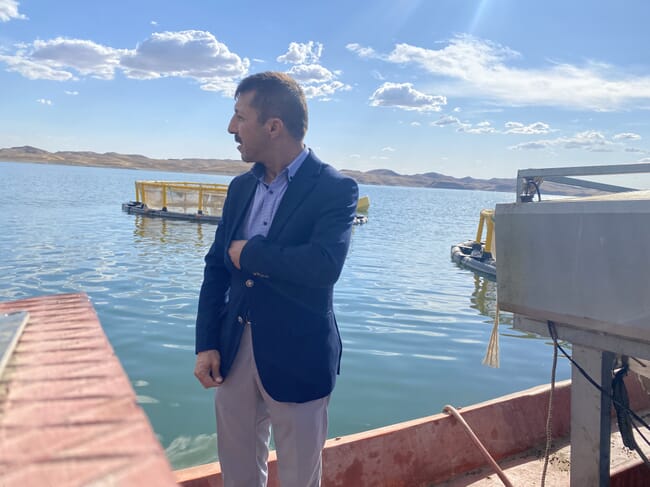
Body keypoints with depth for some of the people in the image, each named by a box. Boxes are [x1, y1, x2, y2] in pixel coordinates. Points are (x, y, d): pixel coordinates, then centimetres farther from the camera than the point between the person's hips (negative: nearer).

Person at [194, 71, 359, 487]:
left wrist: (249, 253, -15)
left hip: (297, 357, -5)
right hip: (234, 350, 6)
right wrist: (206, 344, 0)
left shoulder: (335, 189, -13)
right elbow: (217, 268, 8)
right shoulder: (241, 187, 6)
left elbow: (324, 265, -29)